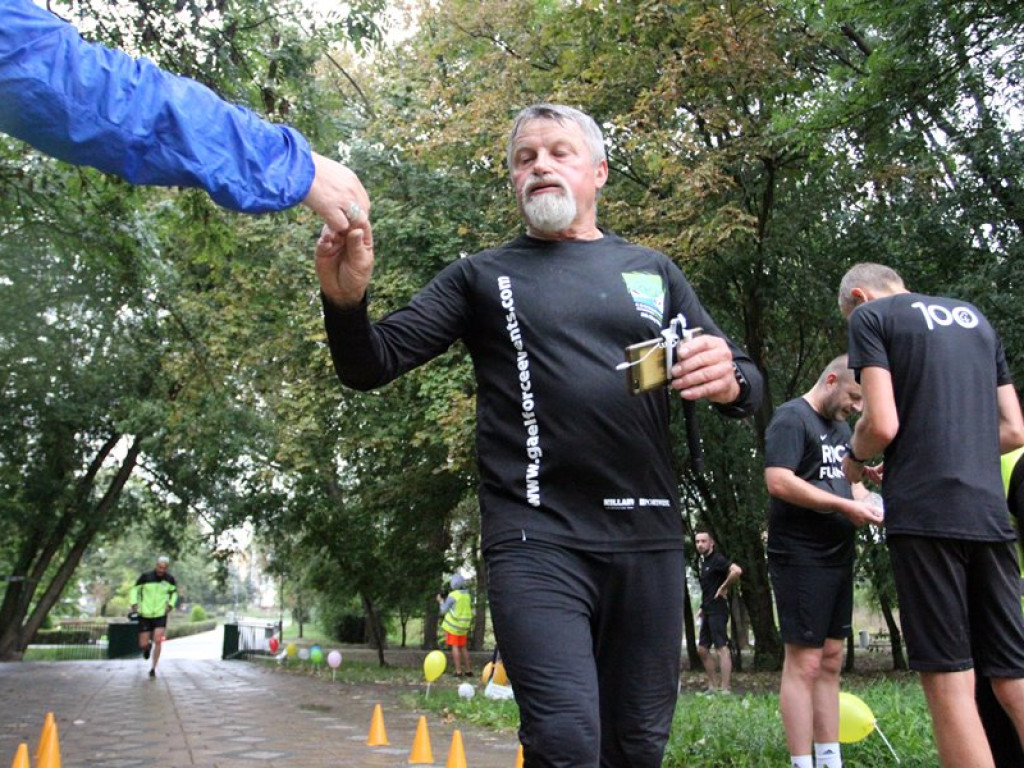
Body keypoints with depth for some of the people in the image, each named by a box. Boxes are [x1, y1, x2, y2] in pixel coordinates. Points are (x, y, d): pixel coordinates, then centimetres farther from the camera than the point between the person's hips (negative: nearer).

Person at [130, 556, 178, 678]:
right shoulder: (145, 577, -9)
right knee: (143, 644, 1)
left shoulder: (169, 579, -2)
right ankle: (148, 647, 39)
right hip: (145, 615, 0)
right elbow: (135, 589, 5)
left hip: (160, 615, 0)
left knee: (158, 641, -15)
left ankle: (153, 668, 0)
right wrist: (134, 603, -9)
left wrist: (170, 604, 3)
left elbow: (174, 591, 17)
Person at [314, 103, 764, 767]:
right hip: (538, 541, -3)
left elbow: (746, 383, 15)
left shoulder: (651, 271, 15)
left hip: (648, 539, 3)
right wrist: (348, 300, -20)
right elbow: (373, 365, 2)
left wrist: (729, 381, -10)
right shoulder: (483, 277, 9)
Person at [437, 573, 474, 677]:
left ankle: (458, 672, -9)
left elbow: (444, 610, -6)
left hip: (453, 624, -6)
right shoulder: (467, 595, 8)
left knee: (455, 647, -4)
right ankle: (468, 671, 13)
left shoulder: (452, 596, -12)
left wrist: (441, 601, 10)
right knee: (463, 647, 13)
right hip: (464, 625, 6)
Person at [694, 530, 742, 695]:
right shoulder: (704, 561, 17)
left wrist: (724, 588, -19)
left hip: (717, 611, -10)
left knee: (721, 648, -9)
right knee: (702, 649, 11)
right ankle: (714, 686, 18)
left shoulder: (717, 559, -11)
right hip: (708, 612, 10)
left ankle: (725, 689, -9)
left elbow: (737, 571, -30)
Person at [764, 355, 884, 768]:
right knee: (803, 663, -5)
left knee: (830, 661, 12)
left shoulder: (840, 426, 18)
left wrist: (868, 501, 1)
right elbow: (778, 482, -22)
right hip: (802, 558, -9)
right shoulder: (791, 417, -10)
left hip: (838, 557, 9)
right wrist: (845, 506, -20)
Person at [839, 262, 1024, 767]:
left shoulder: (871, 315, 2)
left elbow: (882, 424, -10)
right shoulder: (974, 317, 21)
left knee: (949, 680, -2)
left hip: (924, 512, -6)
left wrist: (855, 460, 10)